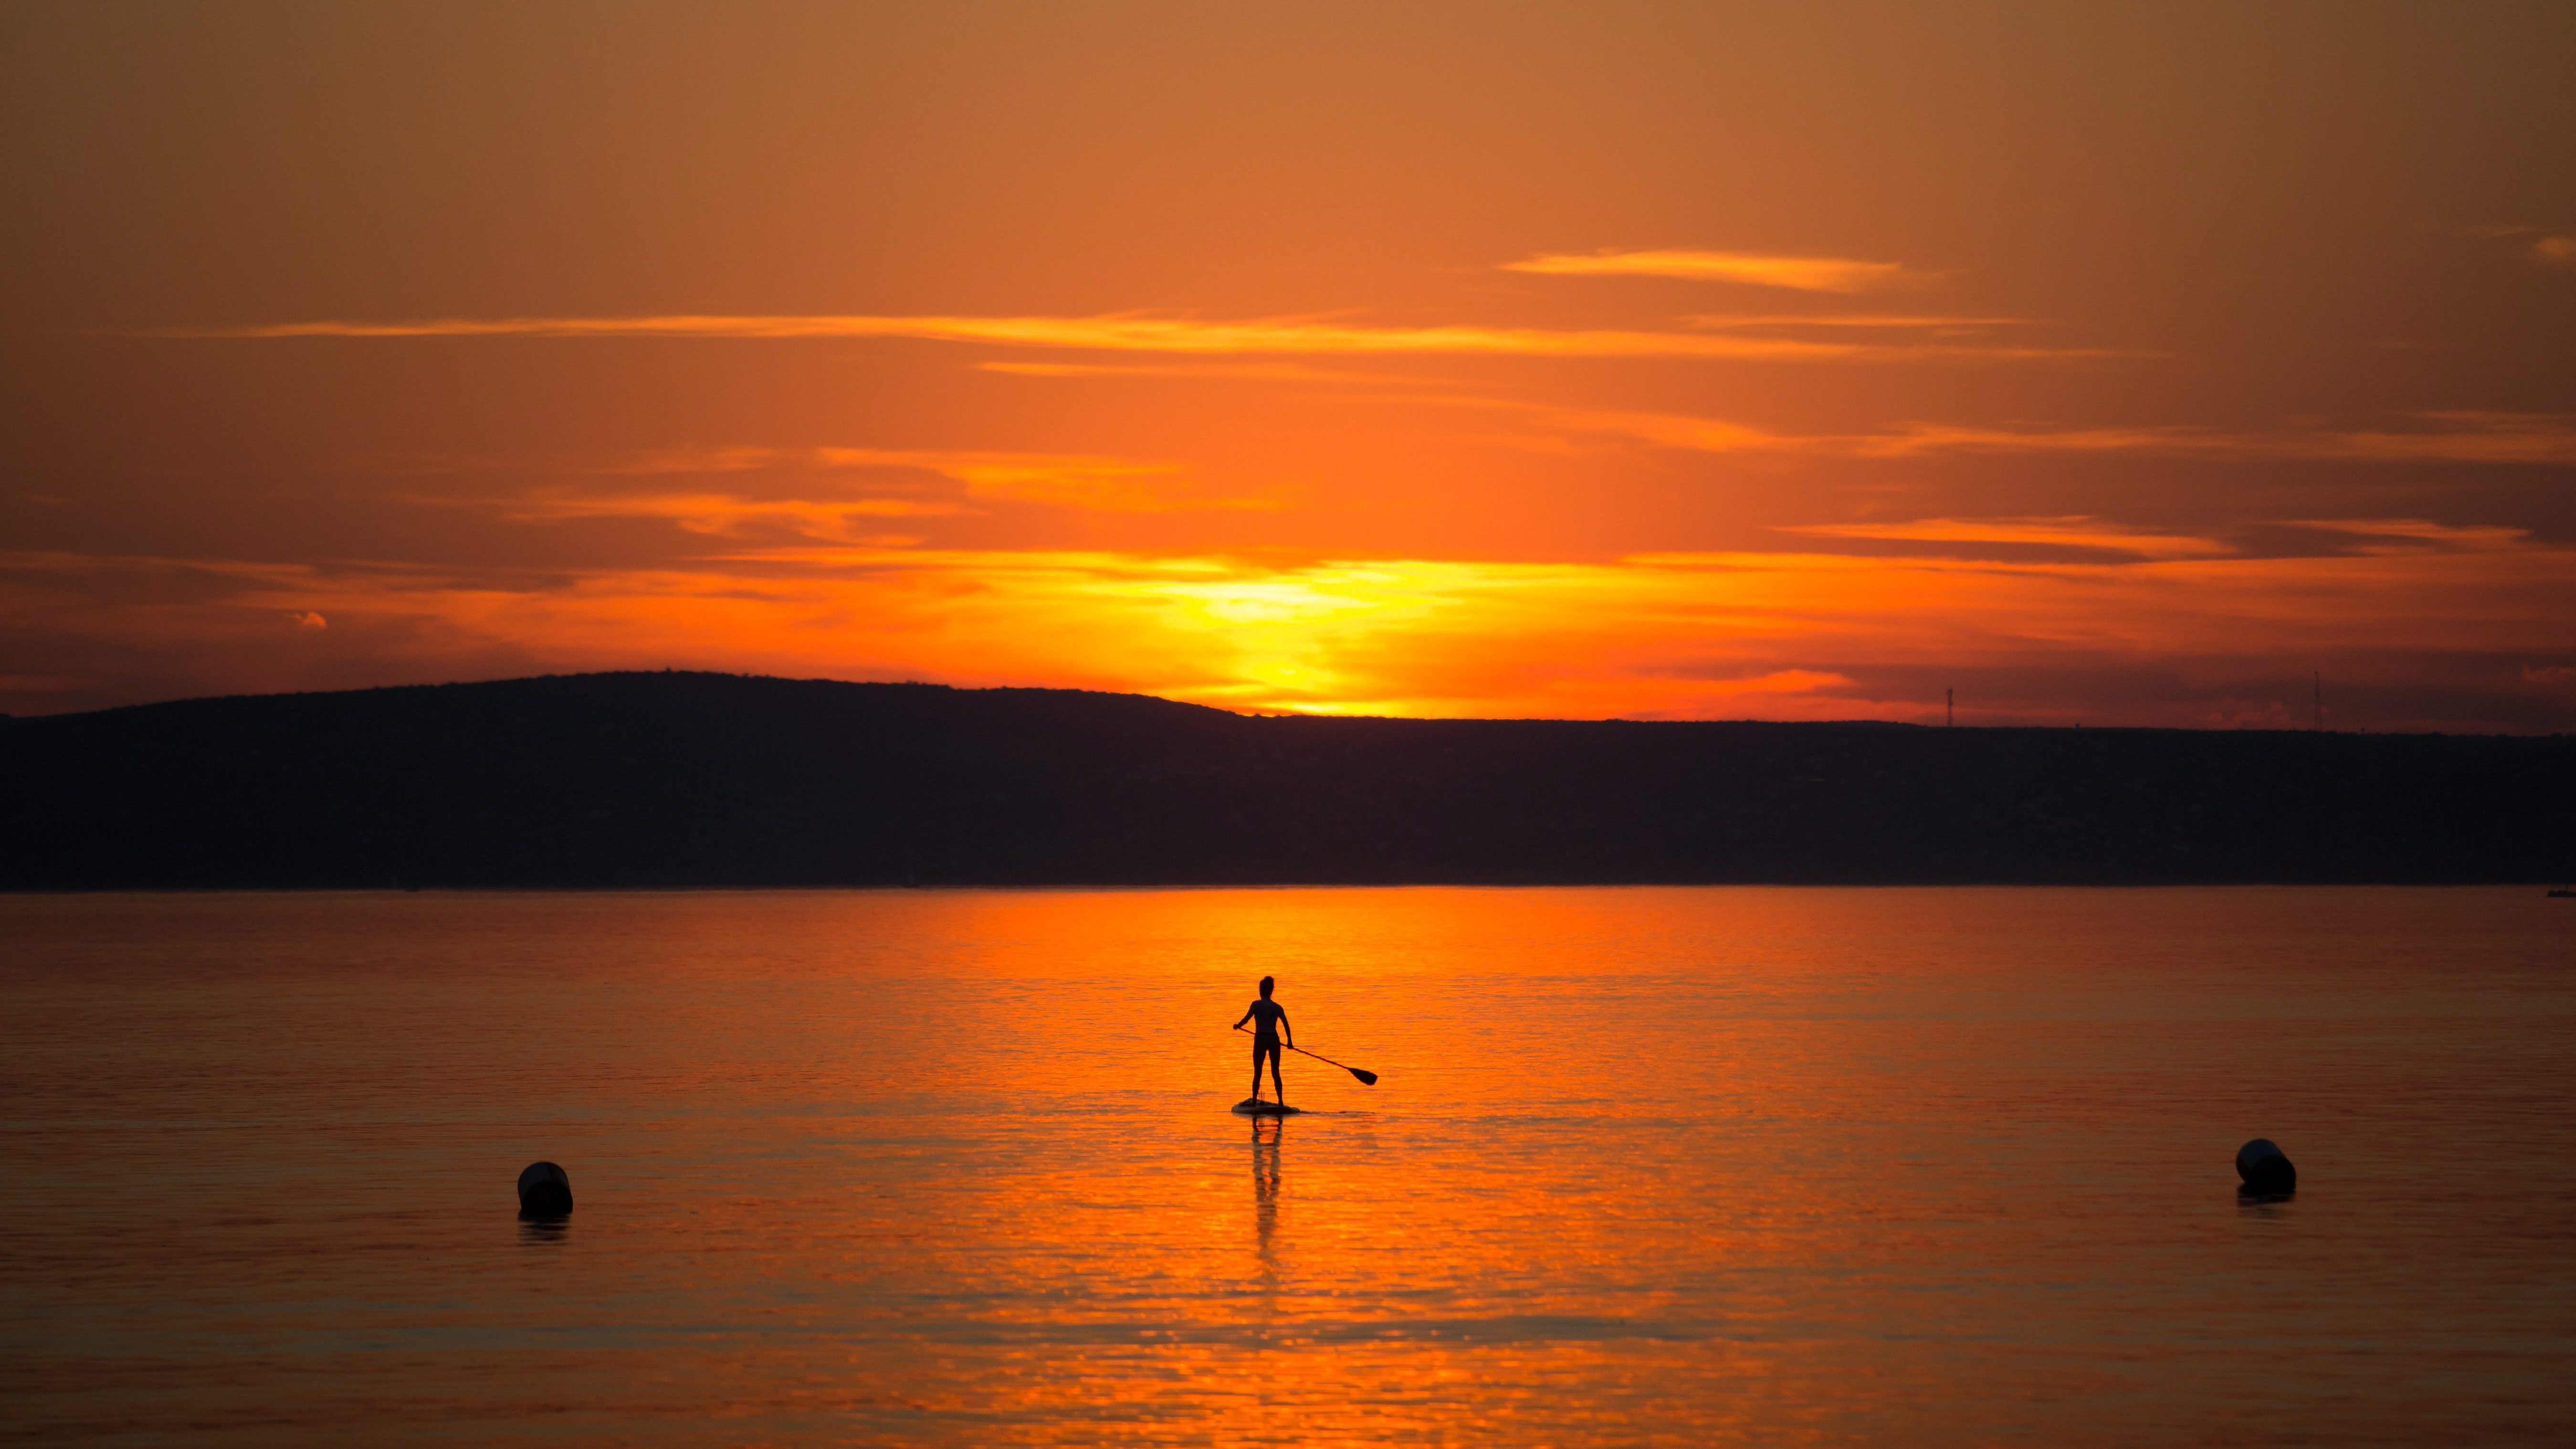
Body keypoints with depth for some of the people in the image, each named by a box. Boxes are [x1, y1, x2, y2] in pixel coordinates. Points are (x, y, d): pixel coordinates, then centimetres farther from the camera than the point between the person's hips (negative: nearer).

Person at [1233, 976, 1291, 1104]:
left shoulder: (1256, 1005, -4)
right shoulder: (1277, 1007, 3)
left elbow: (1247, 1018, -14)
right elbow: (1286, 1024, -1)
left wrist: (1238, 1026, 4)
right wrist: (1290, 1041, 6)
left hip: (1260, 1040, -2)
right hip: (1274, 1040, 2)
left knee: (1257, 1073, 6)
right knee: (1275, 1073, 8)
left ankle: (1254, 1100, 3)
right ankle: (1281, 1101, 2)